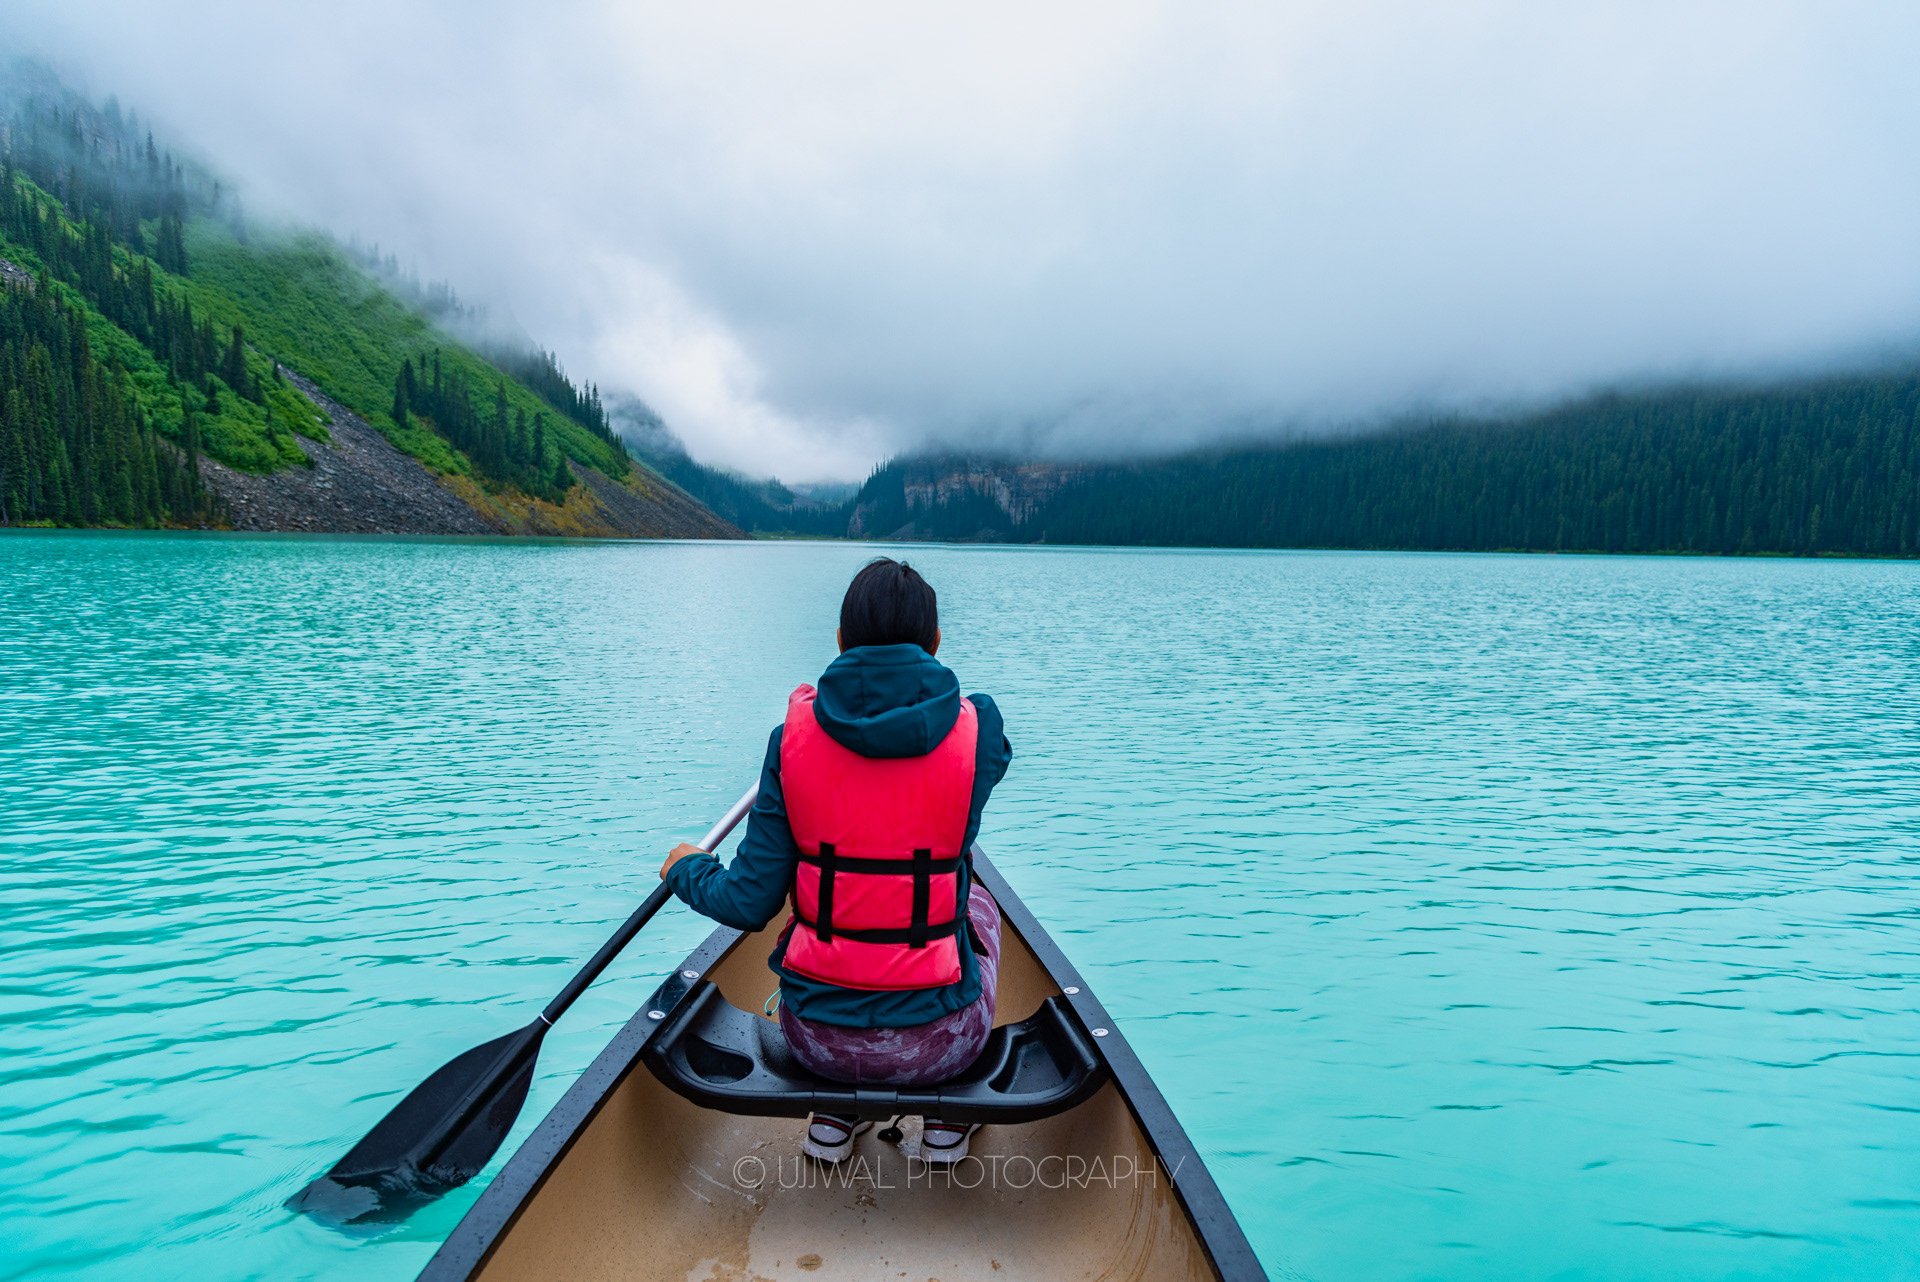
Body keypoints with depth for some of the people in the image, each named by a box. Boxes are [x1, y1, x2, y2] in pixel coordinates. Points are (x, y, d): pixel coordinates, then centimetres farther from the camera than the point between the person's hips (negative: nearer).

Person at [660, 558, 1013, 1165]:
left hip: (815, 1037, 2)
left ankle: (832, 1116, 31)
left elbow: (749, 904, -6)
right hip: (935, 1042, -1)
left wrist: (687, 869, 15)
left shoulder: (794, 736, -10)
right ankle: (946, 1119, 29)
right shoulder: (975, 729, -11)